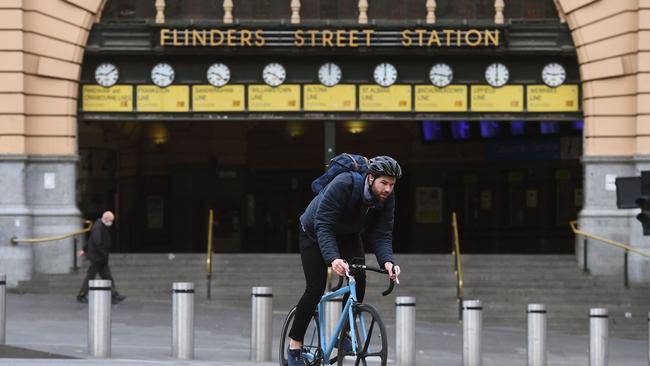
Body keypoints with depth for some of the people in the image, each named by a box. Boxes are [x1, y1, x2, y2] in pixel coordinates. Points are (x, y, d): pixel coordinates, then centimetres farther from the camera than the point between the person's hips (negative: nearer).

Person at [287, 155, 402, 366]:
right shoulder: (343, 185, -38)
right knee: (316, 289, -14)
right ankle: (294, 344, 0)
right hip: (314, 233, -5)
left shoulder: (387, 199, -21)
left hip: (348, 236, 5)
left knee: (359, 280, -16)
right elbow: (323, 226, -41)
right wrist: (333, 259, -55)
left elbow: (382, 235, -22)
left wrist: (387, 262, -42)